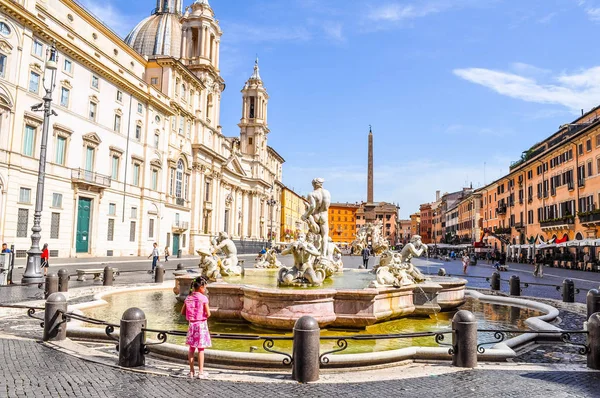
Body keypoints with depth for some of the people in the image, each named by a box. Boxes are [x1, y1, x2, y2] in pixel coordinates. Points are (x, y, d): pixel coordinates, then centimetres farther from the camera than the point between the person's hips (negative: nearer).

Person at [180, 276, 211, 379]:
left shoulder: (188, 298, 2)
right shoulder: (203, 298, -14)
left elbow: (182, 312, 7)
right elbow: (208, 314, -16)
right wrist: (204, 316, 4)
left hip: (191, 324, 5)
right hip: (201, 324, -5)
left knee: (191, 348, 13)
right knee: (201, 349, 4)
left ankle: (191, 371, 19)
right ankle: (201, 372, 9)